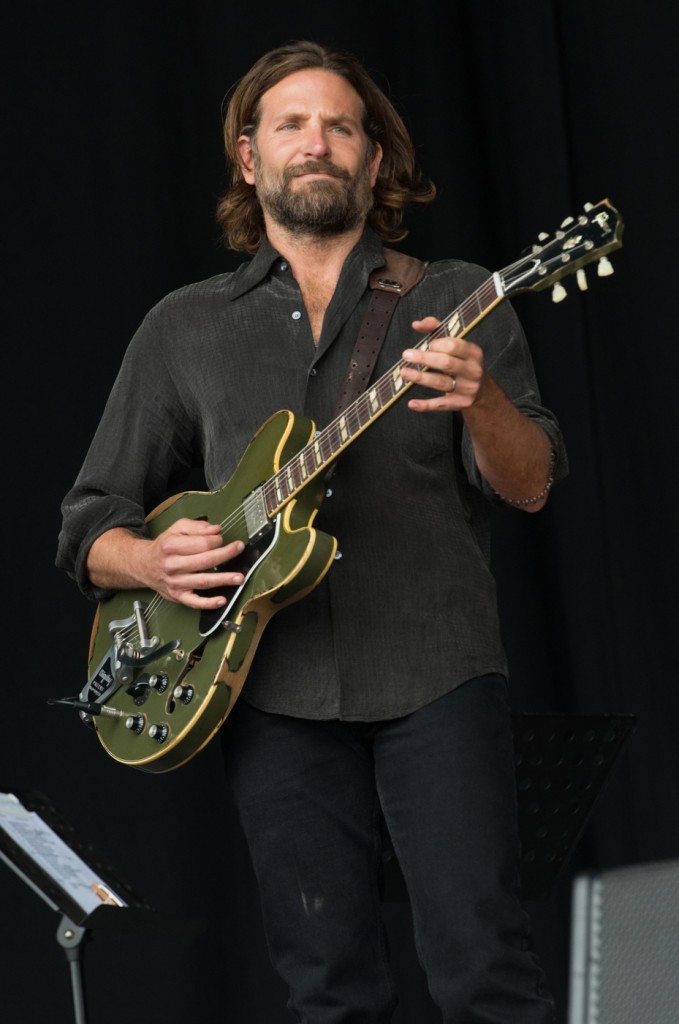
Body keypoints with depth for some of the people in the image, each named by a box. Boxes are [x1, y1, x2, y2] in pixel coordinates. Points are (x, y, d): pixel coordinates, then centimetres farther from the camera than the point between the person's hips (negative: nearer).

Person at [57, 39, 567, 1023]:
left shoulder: (454, 301, 10)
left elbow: (530, 486, 0)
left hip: (434, 673, -2)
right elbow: (87, 527, 16)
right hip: (274, 691, 2)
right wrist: (150, 560, -6)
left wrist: (482, 402, -21)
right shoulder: (184, 329, 15)